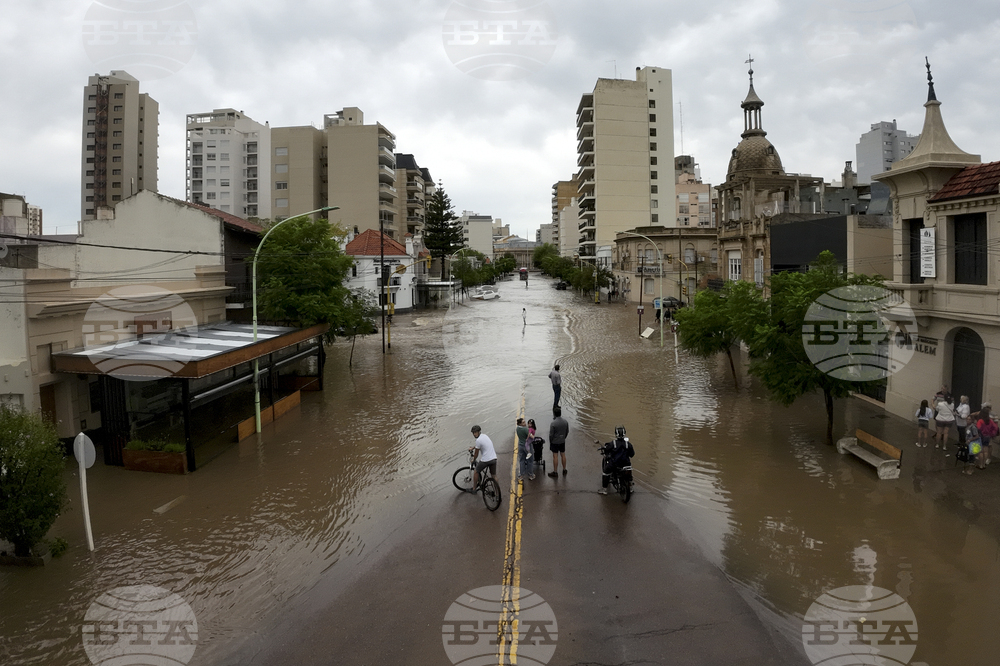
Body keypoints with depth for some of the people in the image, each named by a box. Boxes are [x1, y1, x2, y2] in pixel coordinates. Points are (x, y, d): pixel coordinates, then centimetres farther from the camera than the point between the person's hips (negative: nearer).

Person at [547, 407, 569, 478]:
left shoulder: (553, 423, -23)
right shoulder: (565, 421, -6)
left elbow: (551, 434, -16)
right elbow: (567, 432, 5)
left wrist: (550, 442, 0)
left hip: (555, 442, -5)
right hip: (562, 441, 5)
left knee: (555, 456, 3)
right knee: (563, 455, 15)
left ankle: (555, 472, 12)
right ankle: (564, 470, 26)